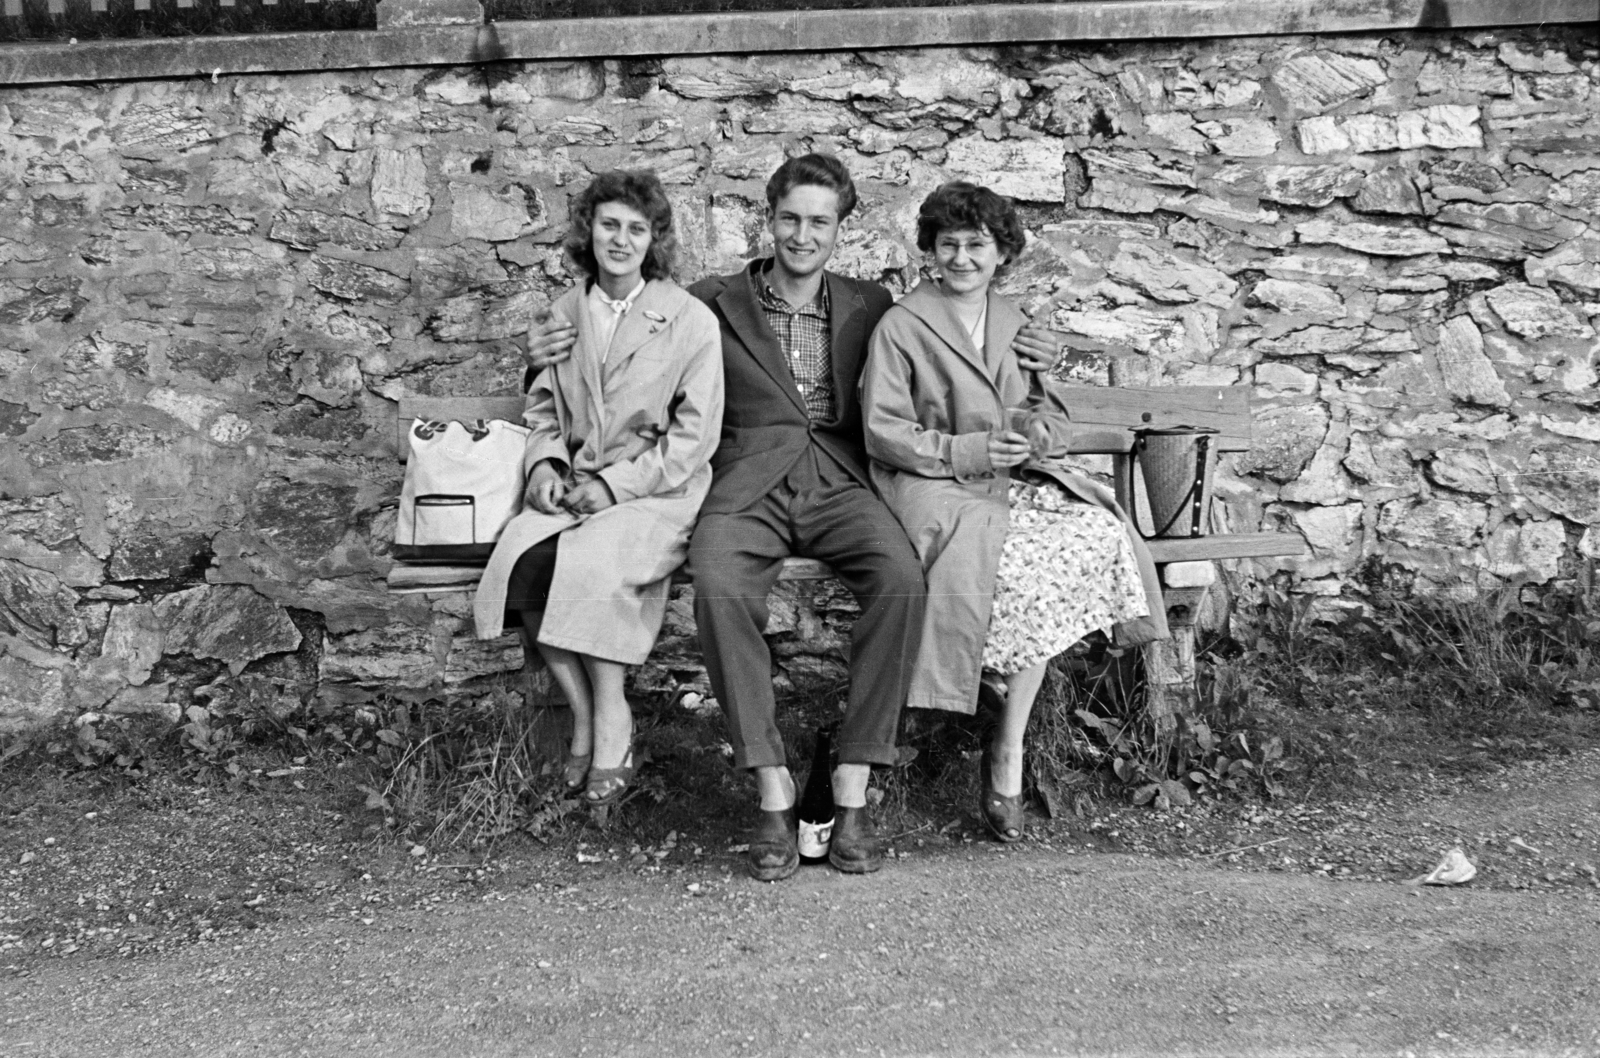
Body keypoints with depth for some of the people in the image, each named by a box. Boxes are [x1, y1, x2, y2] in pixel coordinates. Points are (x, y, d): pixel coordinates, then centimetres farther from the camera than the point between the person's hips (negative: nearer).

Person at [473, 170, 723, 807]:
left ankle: (613, 724, -17)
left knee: (589, 562, -33)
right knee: (522, 557, -26)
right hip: (573, 485, 4)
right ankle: (583, 716, -14)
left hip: (657, 491, -4)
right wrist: (543, 463, 0)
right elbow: (543, 409, 22)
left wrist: (617, 484, -13)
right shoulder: (564, 314, 13)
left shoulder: (691, 320, -1)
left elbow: (695, 435, -4)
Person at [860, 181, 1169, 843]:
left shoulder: (1016, 325, 18)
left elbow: (1055, 422, 19)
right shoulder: (900, 326, 2)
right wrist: (963, 452, -15)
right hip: (933, 485, -5)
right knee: (1017, 560, -35)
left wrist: (1036, 433, -5)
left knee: (1098, 533, -26)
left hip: (1016, 479, 5)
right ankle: (1008, 753, -22)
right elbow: (883, 433, -4)